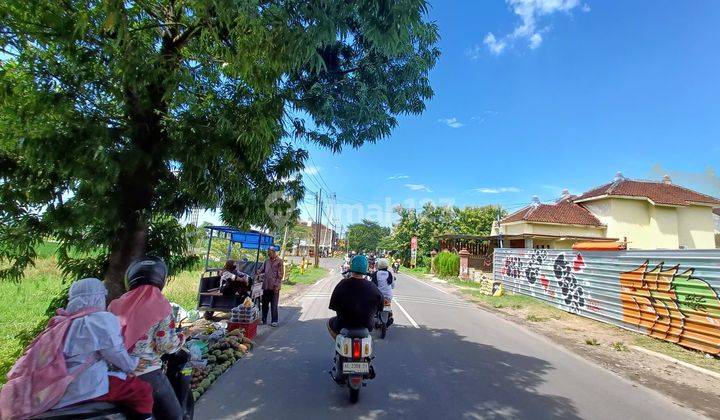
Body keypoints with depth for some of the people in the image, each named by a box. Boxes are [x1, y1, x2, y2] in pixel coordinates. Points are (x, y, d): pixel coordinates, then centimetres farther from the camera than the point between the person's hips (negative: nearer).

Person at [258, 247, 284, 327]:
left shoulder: (279, 261, -5)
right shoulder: (267, 261, 11)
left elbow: (280, 275, -7)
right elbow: (261, 269, 14)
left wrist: (276, 285, -13)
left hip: (274, 287, -5)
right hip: (266, 286, 5)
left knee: (274, 305, 2)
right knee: (265, 304, 12)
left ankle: (274, 321, 10)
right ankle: (264, 319, 24)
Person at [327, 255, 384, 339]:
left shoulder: (342, 285, -18)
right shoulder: (373, 287, -12)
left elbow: (333, 306, -10)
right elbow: (379, 309, -1)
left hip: (344, 326, -2)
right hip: (367, 326, 2)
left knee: (329, 322, 30)